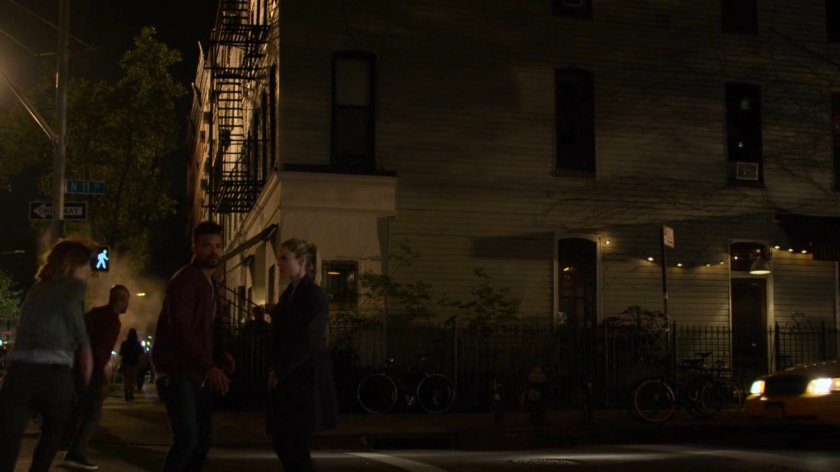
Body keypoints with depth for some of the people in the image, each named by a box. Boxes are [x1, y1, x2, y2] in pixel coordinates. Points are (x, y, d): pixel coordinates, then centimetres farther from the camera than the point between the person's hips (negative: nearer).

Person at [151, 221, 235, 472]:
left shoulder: (208, 284, 18)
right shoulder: (184, 281, -11)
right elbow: (180, 330, -22)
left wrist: (222, 357, 3)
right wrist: (209, 367, -31)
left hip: (199, 374, 9)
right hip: (177, 373, -9)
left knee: (201, 441, 8)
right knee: (187, 438, -17)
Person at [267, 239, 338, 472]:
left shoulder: (314, 295, -12)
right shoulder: (288, 294, 13)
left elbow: (309, 343, -16)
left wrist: (279, 371, -12)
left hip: (306, 377, -8)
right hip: (285, 377, 8)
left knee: (295, 443, -4)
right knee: (281, 440, 9)